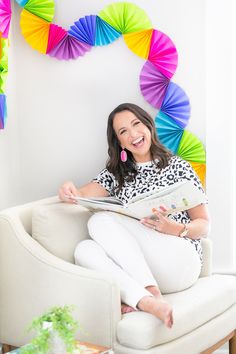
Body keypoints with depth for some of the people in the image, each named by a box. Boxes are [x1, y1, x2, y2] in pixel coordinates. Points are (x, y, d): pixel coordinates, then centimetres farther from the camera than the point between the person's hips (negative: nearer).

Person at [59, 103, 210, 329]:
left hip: (178, 262, -4)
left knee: (101, 220, -21)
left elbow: (204, 224, 5)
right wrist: (69, 192, -23)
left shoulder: (177, 167, 7)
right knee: (85, 249, -25)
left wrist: (175, 229, -17)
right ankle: (148, 301, -37)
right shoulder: (116, 173, 19)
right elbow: (84, 195, 2)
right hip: (134, 267, 4)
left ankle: (133, 299, -33)